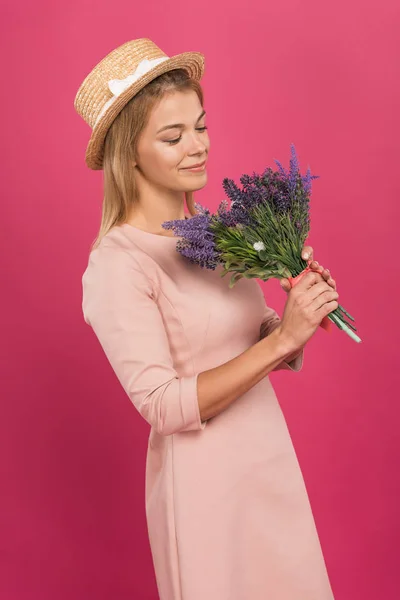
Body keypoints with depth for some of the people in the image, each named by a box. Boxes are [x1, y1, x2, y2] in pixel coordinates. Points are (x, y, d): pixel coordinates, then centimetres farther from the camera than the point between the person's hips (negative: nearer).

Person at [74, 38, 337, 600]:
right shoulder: (118, 263, -17)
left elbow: (259, 341, 8)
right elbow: (163, 405, -22)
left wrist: (304, 310, -12)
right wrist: (282, 338, -24)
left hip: (271, 455, 6)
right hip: (204, 480, -6)